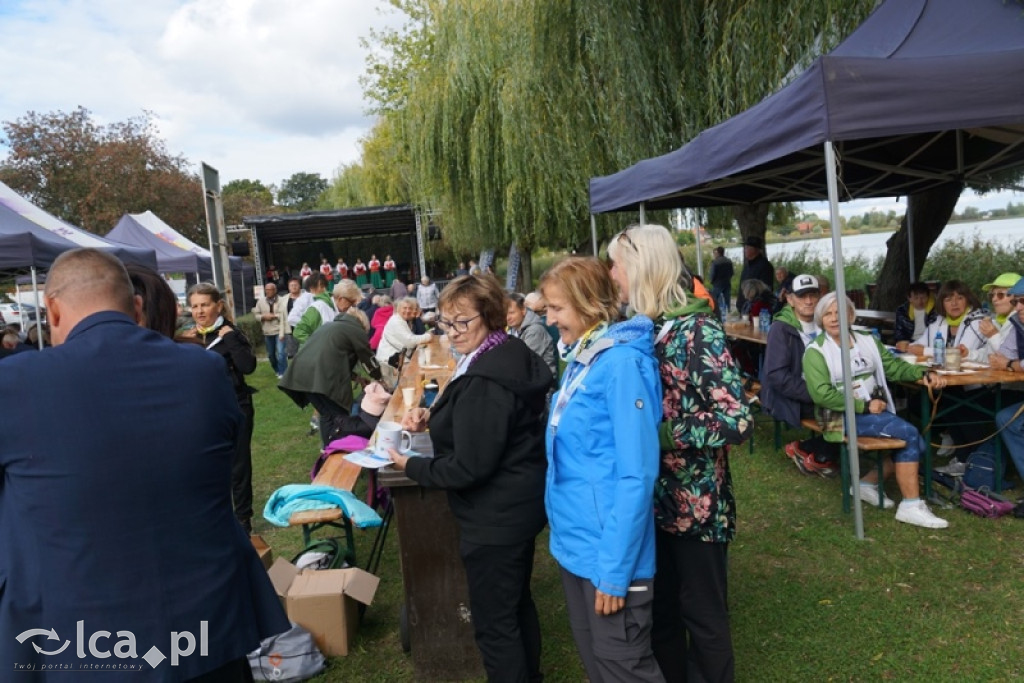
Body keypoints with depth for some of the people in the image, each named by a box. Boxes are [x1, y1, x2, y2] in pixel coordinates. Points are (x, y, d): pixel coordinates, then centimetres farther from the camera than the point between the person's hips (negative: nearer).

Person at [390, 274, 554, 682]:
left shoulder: (483, 381, -27)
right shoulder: (513, 356, 3)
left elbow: (468, 467, -25)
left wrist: (410, 466, -12)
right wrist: (434, 417, 5)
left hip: (495, 516, -10)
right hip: (520, 503, 11)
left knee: (493, 623, 6)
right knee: (517, 604, 26)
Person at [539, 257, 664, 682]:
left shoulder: (620, 362, -19)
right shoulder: (580, 359, 7)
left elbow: (635, 476, -22)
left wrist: (615, 568, -20)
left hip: (608, 553, -8)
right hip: (574, 544, 8)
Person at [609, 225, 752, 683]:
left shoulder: (697, 330, -17)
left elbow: (737, 422, -24)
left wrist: (660, 432, -24)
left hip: (696, 500, -6)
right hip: (653, 496, 7)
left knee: (701, 614, 12)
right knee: (659, 609, 21)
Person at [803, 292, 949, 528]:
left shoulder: (867, 340, 13)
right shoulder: (816, 352, -6)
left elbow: (894, 366, 12)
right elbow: (821, 394, -16)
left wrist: (923, 373, -8)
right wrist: (864, 406, -18)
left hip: (878, 409, 7)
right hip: (844, 415, -7)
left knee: (916, 444, -13)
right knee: (908, 433, -23)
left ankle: (868, 483, 8)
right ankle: (910, 506, -16)